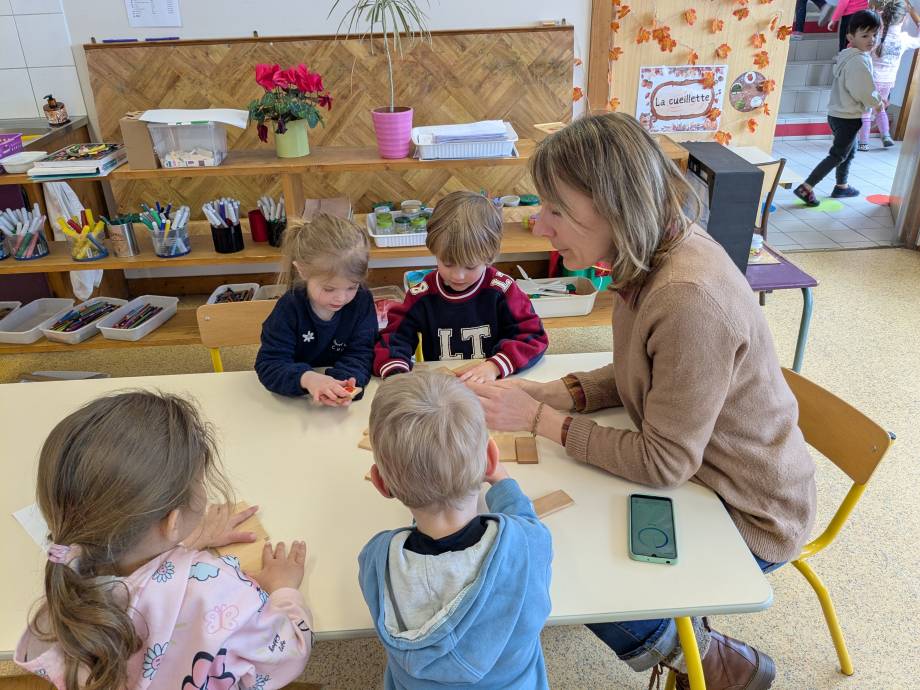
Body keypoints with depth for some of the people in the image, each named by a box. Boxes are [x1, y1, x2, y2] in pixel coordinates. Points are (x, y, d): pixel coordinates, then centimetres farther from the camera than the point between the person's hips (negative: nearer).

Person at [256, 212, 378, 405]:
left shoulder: (362, 302, -9)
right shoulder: (289, 308, -13)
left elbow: (361, 354, -10)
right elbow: (268, 364, -17)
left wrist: (345, 381, -32)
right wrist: (306, 378, -37)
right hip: (295, 399, 0)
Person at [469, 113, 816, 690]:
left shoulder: (689, 299, -35)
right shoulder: (655, 257, -8)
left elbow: (665, 463, -27)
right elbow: (633, 376, 5)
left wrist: (539, 418, -21)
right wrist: (547, 394, -11)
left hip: (749, 515, -8)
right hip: (701, 476, 8)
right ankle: (690, 642, 26)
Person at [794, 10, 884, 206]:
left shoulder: (849, 57, 10)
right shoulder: (860, 61, -21)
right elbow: (864, 92, -20)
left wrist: (876, 98, 13)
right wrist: (877, 103, -2)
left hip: (838, 114, 10)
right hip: (848, 117, -10)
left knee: (850, 151, 23)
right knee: (837, 155, -5)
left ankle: (842, 186, 34)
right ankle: (806, 188, -9)